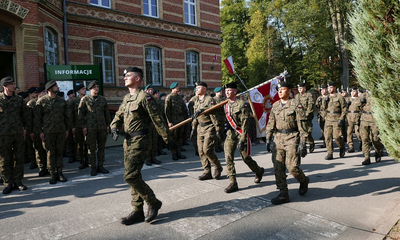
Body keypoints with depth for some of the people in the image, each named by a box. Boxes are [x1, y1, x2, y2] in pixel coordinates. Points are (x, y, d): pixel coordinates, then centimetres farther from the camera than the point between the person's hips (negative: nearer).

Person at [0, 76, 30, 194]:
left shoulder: (19, 99, 9)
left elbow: (26, 115, 13)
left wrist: (26, 129, 4)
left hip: (19, 134, 2)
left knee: (19, 159, 6)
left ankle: (18, 181, 17)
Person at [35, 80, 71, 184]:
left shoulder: (62, 100, 10)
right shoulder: (41, 101, -1)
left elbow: (66, 116, 14)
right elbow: (37, 117, 0)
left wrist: (67, 129, 10)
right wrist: (40, 131, -5)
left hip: (61, 131, 3)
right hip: (48, 132, -3)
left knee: (59, 152, 7)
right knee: (50, 153, 3)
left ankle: (59, 173, 15)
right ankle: (53, 174, 12)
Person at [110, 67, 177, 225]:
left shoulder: (144, 97, -11)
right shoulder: (126, 98, 16)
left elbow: (157, 120, -13)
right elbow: (119, 116, 18)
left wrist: (168, 140, -11)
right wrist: (114, 127, -4)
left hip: (139, 141, -9)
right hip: (128, 141, 9)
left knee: (130, 176, -12)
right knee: (133, 176, 12)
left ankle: (153, 203, 8)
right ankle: (137, 212, 23)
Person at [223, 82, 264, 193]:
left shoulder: (242, 104, -12)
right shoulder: (225, 104, 7)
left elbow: (245, 123, -15)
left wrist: (242, 140, -19)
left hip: (241, 134, -5)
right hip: (230, 134, 5)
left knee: (246, 158, 4)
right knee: (228, 158, -4)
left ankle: (259, 171, 34)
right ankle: (233, 183, 4)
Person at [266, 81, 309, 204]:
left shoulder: (295, 104, -5)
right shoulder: (275, 105, 11)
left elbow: (302, 125, -8)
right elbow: (271, 123, 15)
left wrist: (303, 143, -12)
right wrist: (268, 139, 10)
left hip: (292, 139, -5)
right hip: (278, 139, 5)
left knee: (292, 166, -8)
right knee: (278, 167, 1)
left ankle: (304, 181, 26)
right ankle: (283, 194, 12)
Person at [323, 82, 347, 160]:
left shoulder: (340, 97, -3)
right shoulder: (327, 98, 14)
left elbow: (344, 109, -5)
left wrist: (341, 119, -12)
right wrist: (325, 101, -4)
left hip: (336, 120, -5)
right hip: (328, 119, 5)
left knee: (336, 136, -8)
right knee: (328, 137, 0)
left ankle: (342, 148, 21)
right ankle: (330, 154, 7)